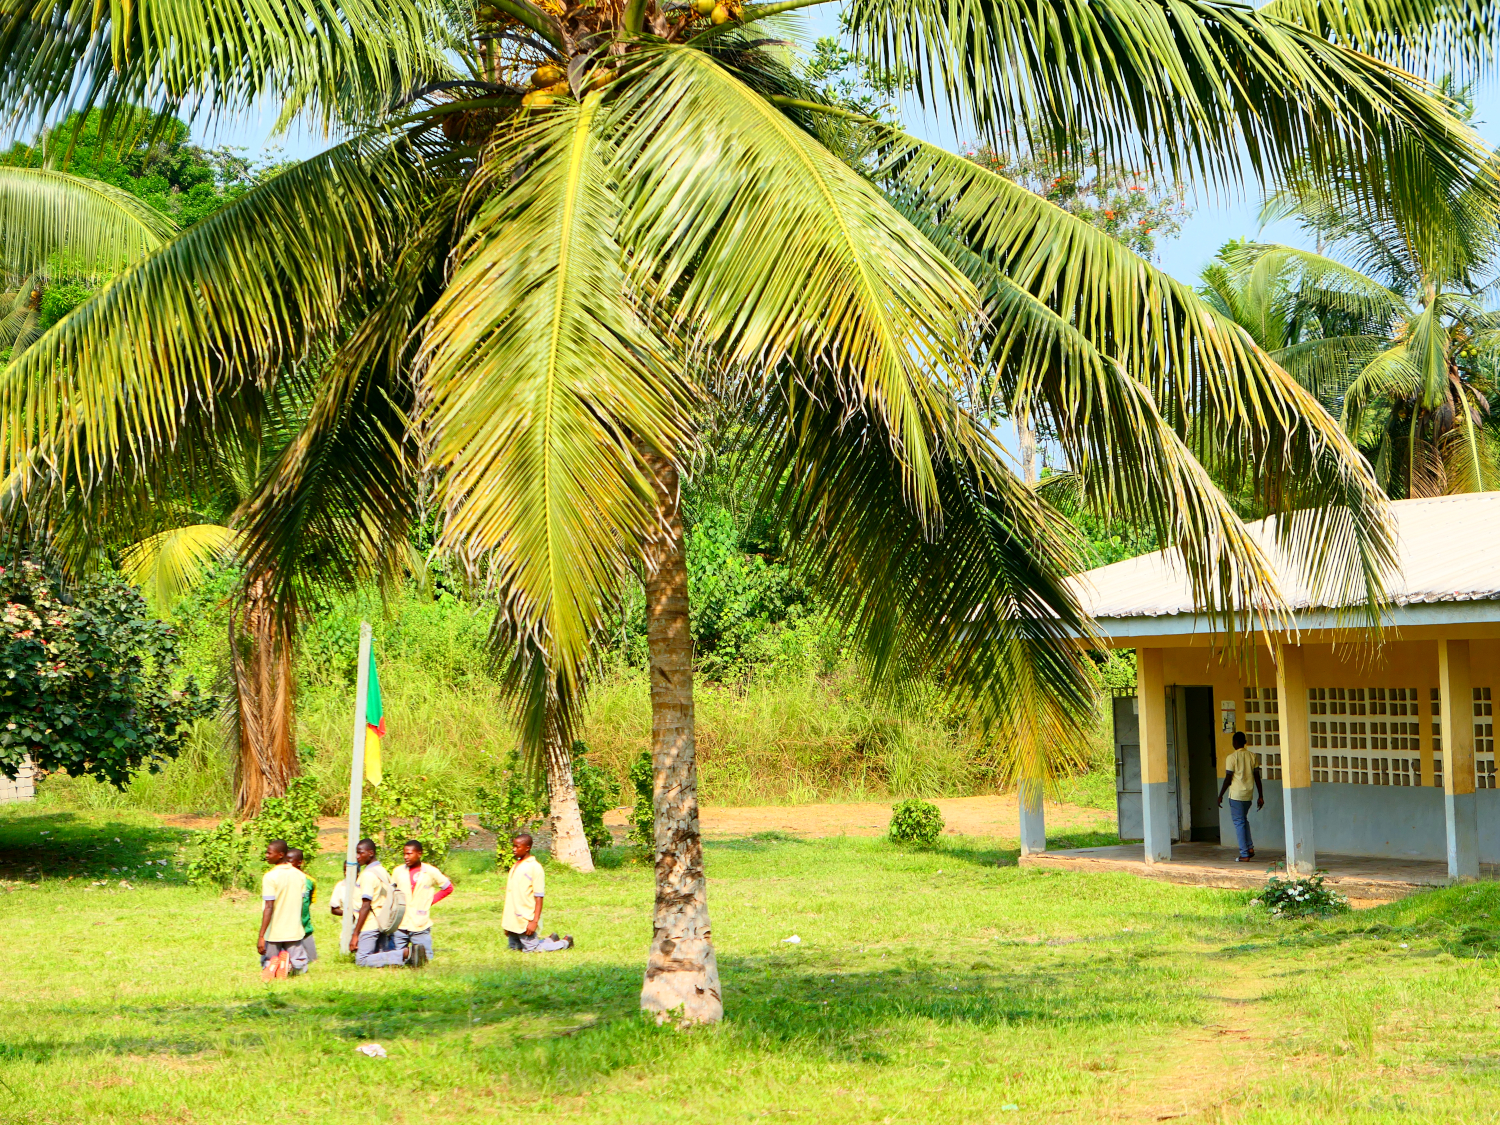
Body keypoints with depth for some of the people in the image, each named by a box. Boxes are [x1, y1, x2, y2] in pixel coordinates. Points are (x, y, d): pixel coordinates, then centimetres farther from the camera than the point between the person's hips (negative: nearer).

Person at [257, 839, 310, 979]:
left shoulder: (270, 877, -13)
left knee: (266, 965, 14)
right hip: (294, 932, 4)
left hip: (274, 933, -4)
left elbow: (269, 908, -17)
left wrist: (261, 936, -17)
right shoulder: (299, 875, 5)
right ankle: (289, 964, -21)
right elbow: (301, 905, 10)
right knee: (299, 967, 13)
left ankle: (273, 966, -20)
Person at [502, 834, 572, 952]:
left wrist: (535, 921, -19)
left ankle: (565, 942, 15)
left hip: (525, 920, -8)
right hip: (512, 921, 8)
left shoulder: (534, 867, -12)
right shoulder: (516, 866, 12)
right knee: (514, 948, 12)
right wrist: (506, 921, 15)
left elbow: (539, 897, -14)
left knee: (530, 949, -3)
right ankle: (550, 940, 28)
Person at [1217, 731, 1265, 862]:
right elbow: (1257, 777, 5)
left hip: (1236, 795, -5)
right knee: (1244, 820, 23)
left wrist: (1220, 796, -2)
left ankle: (1244, 855, -1)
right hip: (1248, 795, 5)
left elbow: (1228, 779, -11)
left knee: (1239, 823, 0)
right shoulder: (1252, 756, 4)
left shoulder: (1232, 757, -10)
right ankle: (1250, 847, 13)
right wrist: (1260, 796, 10)